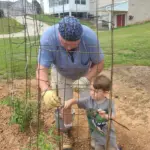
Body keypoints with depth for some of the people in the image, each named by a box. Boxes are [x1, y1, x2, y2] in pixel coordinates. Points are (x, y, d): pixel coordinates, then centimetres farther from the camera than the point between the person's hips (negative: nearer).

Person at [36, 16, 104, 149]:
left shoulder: (90, 37, -37)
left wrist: (86, 79, -39)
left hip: (85, 72, 0)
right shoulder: (48, 38, -39)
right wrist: (46, 91, -58)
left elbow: (99, 63, -22)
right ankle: (67, 127, 32)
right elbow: (41, 69, -40)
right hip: (60, 73, 0)